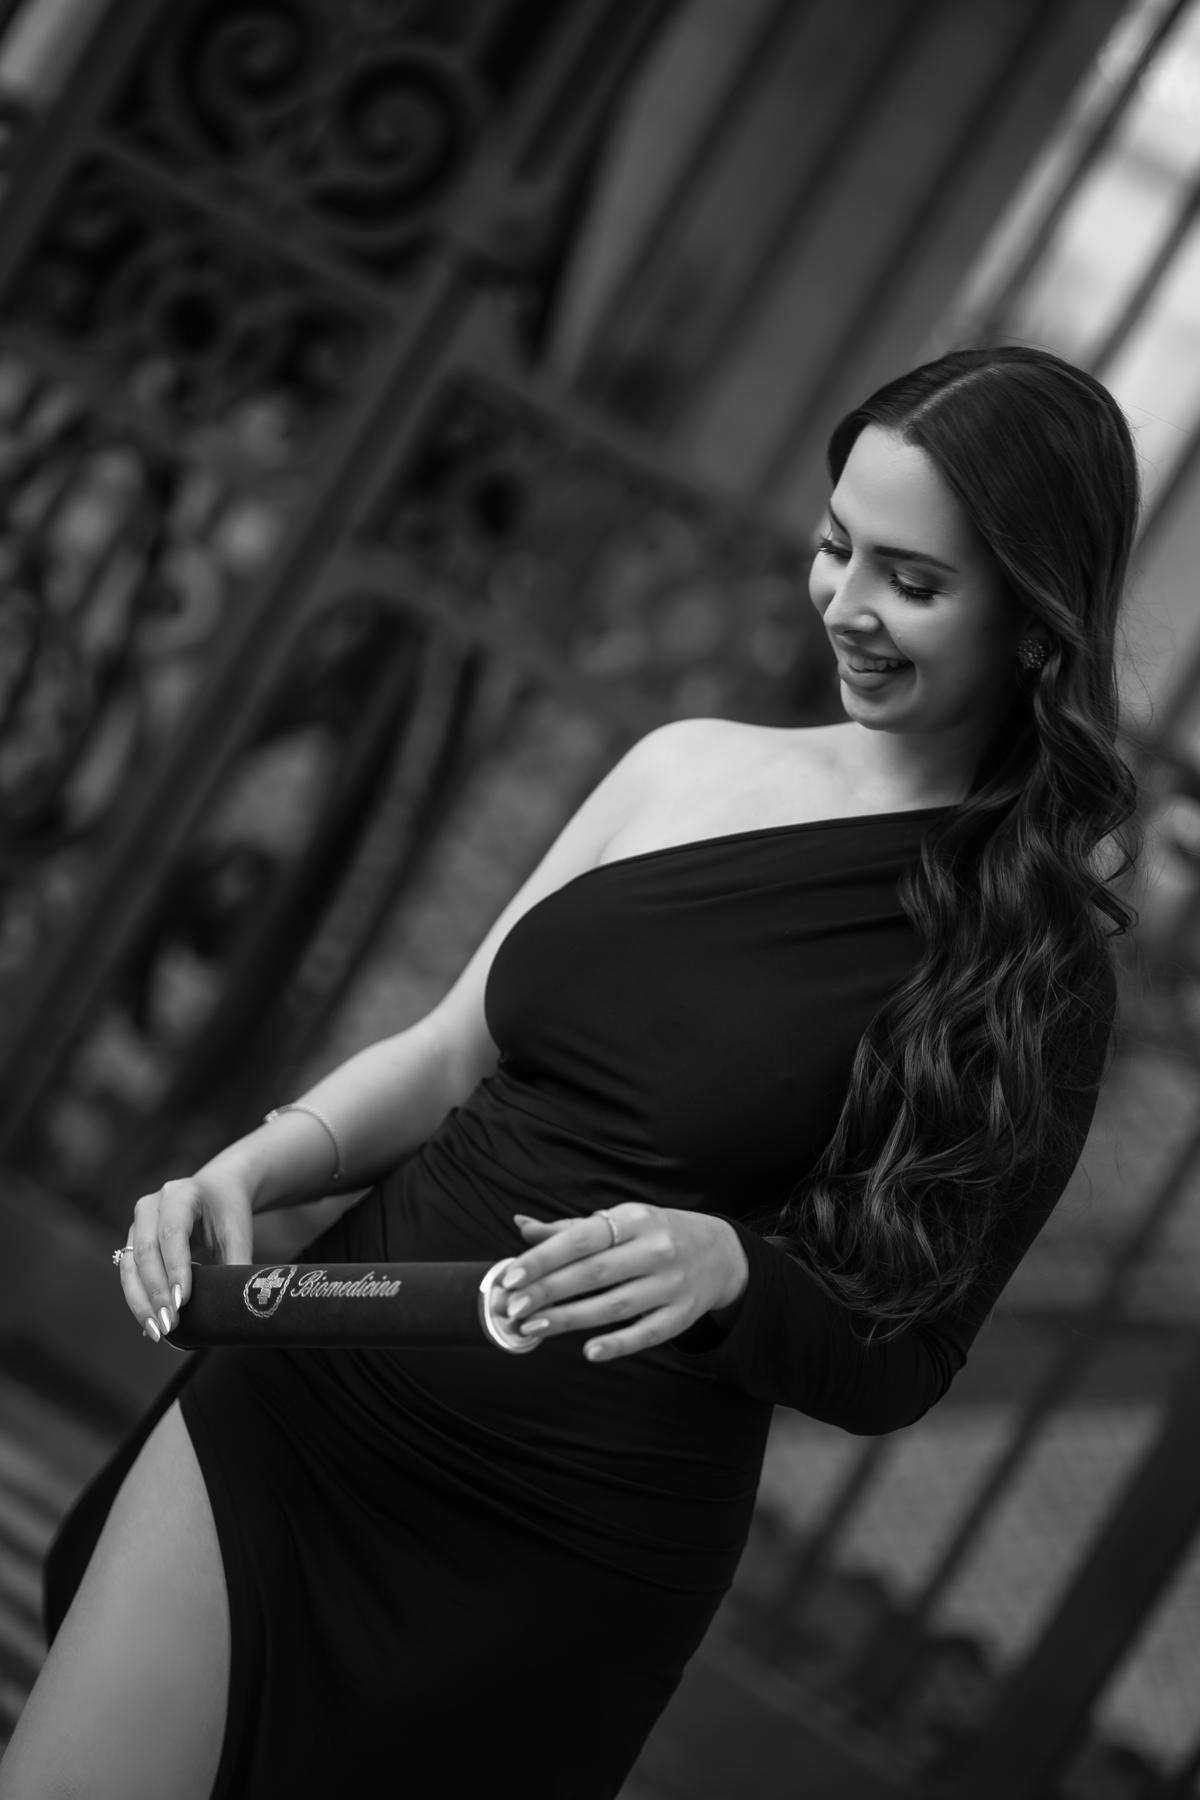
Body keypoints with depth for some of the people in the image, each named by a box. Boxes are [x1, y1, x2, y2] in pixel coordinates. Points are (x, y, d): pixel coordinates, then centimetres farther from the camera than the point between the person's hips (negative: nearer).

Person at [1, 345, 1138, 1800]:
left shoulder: (1035, 957, -6)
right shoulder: (685, 765, 5)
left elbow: (902, 1365, -3)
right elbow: (445, 1056, 12)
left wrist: (727, 1267, -22)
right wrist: (248, 1173, -5)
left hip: (564, 1559, -4)